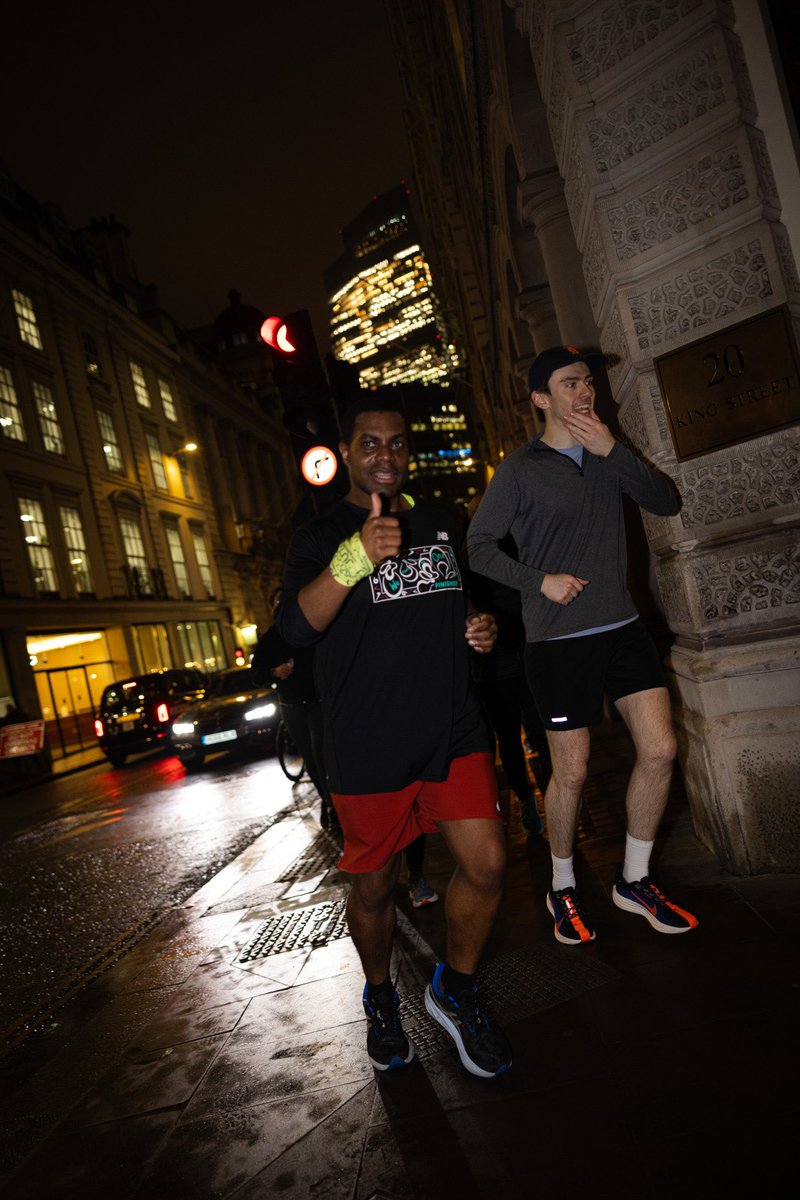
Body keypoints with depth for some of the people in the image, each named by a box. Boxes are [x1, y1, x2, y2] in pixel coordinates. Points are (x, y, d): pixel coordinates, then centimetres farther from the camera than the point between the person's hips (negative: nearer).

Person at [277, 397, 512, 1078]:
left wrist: (482, 626, 4)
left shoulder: (441, 524, 13)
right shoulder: (321, 537, -3)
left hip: (453, 727, 4)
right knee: (374, 887, 11)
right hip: (368, 746, -3)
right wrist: (355, 557, -39)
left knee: (487, 865, -6)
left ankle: (456, 991, 22)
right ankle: (381, 999, 41)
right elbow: (297, 628, -22)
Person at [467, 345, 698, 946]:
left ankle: (634, 880, 20)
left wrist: (615, 452, -10)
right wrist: (540, 582, -14)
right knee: (572, 772, 2)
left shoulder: (607, 455, 12)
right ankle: (563, 889, 25)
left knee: (660, 749, 0)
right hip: (560, 639, -5)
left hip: (623, 626, 5)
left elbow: (667, 502, 1)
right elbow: (478, 546, -4)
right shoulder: (520, 468, -4)